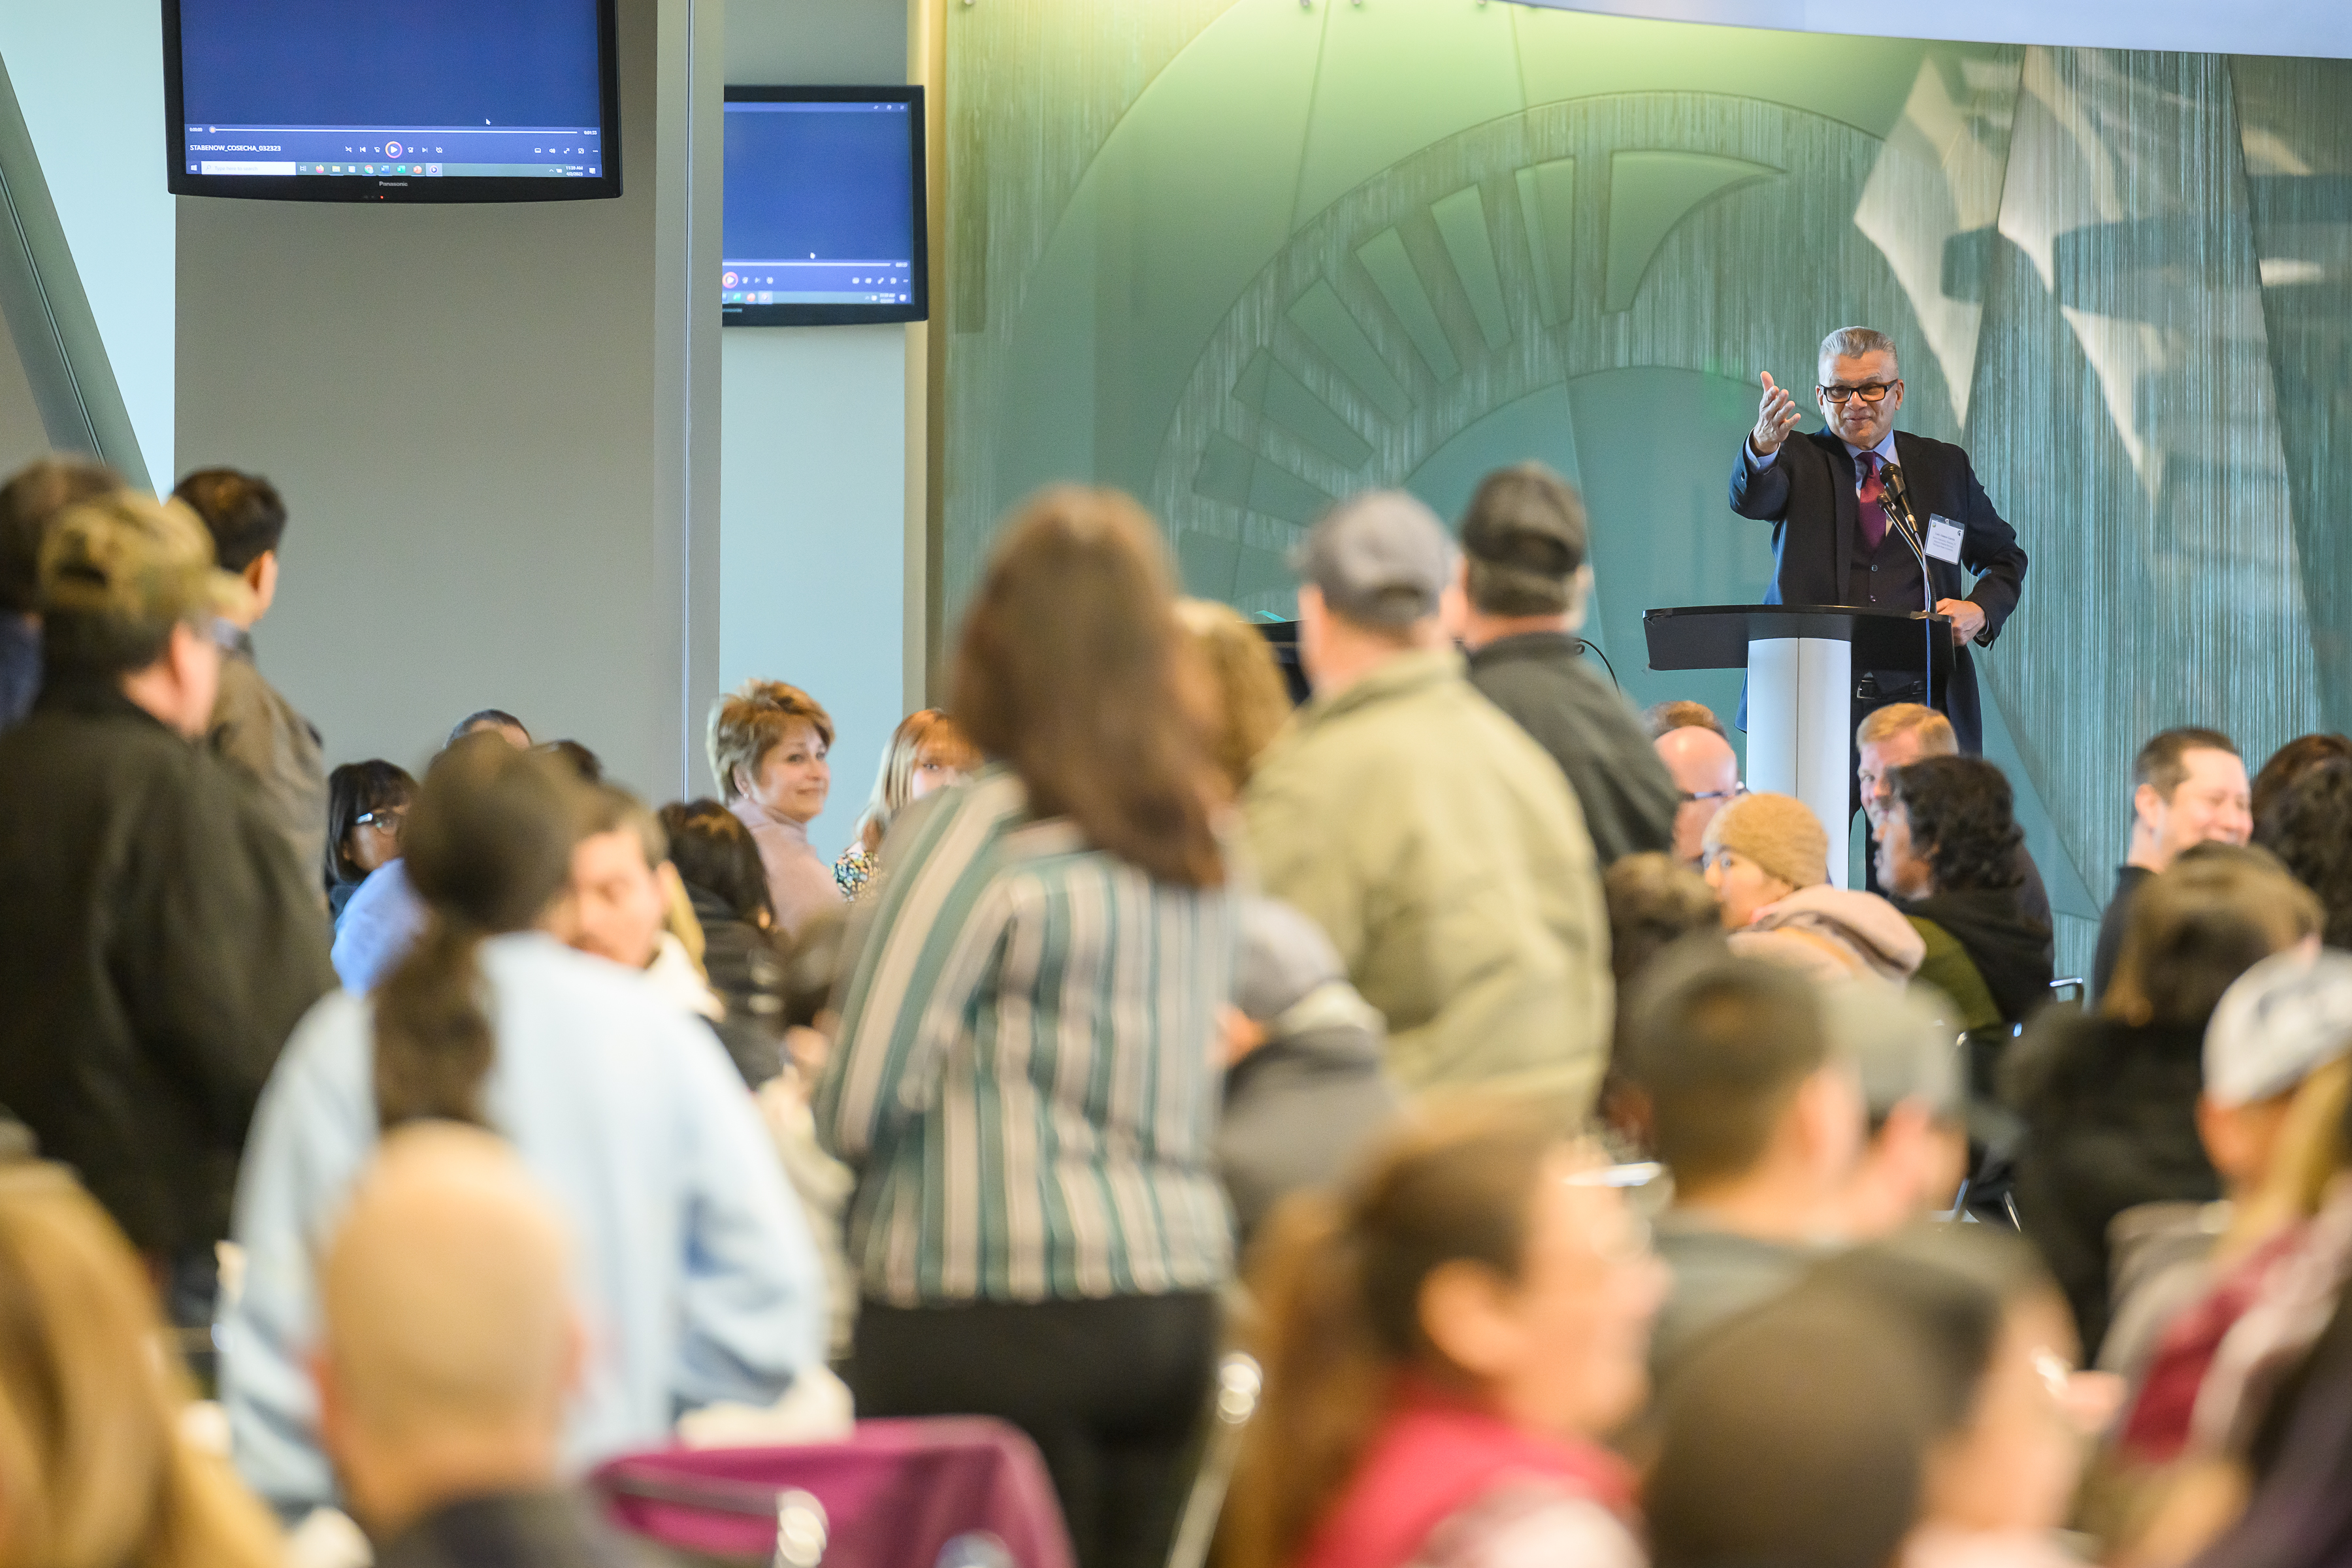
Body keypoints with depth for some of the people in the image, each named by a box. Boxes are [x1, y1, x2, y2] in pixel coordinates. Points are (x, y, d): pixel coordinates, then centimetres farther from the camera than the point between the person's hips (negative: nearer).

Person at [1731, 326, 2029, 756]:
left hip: (1919, 701, 1)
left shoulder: (1945, 466, 15)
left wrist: (1981, 611, 3)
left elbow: (2004, 558, 25)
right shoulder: (1798, 459, 9)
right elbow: (1749, 498, -14)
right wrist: (1763, 447, -37)